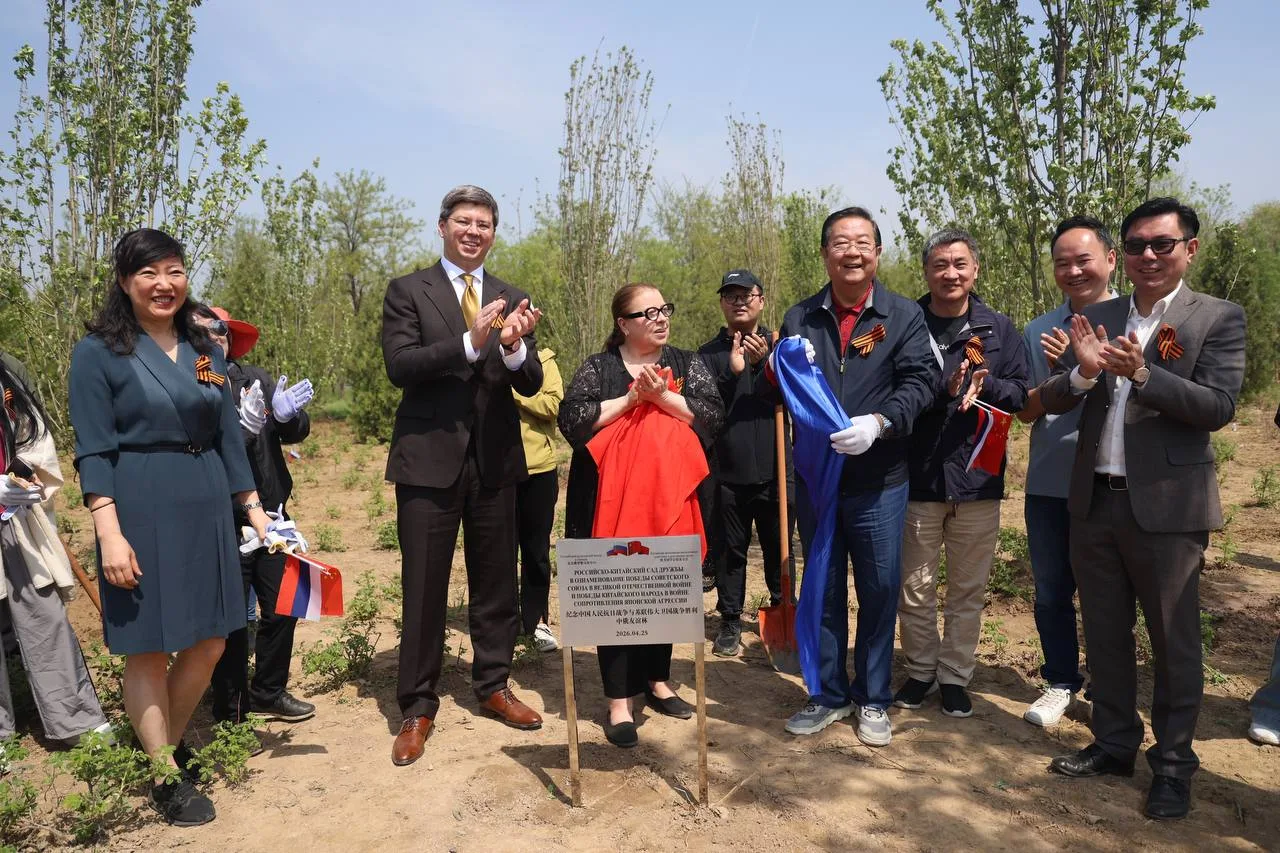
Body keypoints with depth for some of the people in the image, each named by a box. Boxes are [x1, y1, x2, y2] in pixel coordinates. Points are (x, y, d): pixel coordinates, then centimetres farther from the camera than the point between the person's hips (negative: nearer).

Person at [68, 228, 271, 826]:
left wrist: (253, 507, 9)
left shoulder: (205, 349, 9)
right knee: (148, 648, 6)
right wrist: (109, 534, -17)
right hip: (140, 513, -5)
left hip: (206, 509, 5)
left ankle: (170, 742, 36)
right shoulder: (99, 351, -5)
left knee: (208, 643, 12)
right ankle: (166, 776, 23)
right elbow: (93, 452, -9)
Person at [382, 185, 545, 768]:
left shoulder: (511, 299, 9)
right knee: (423, 588, 3)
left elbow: (531, 384, 1)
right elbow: (399, 366, -13)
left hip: (494, 460, 4)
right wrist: (470, 343, -24)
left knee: (496, 584, 13)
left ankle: (493, 686, 31)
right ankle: (417, 708, 18)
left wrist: (514, 347, -20)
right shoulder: (407, 291, 0)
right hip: (430, 458, -3)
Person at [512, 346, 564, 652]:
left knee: (537, 547, 9)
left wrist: (513, 388, -13)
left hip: (539, 467, 0)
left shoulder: (543, 360, 4)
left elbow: (554, 405, -11)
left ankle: (536, 620, 21)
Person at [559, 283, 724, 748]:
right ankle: (619, 700, 9)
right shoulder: (597, 368, 3)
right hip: (612, 501, -2)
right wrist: (631, 399, -14)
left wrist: (663, 396, -15)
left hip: (670, 500, 3)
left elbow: (712, 416, -4)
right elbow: (571, 420, -10)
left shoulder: (687, 364, 9)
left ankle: (657, 680, 30)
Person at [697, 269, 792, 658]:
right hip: (727, 470, 0)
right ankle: (730, 622, 21)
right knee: (730, 549, 8)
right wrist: (732, 373, -17)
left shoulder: (779, 345, 6)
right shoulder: (708, 354, 6)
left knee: (779, 547, 10)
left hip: (774, 469, 0)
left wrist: (765, 362, -20)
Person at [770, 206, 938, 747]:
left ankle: (873, 699, 27)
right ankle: (829, 694, 29)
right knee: (824, 591, 13)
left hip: (878, 483, -1)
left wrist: (879, 422, -27)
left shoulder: (904, 316, 1)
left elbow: (920, 381, -9)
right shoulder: (800, 318, 7)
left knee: (879, 592, 9)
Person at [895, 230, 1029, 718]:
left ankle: (955, 676, 27)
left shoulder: (1000, 330, 6)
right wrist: (945, 389, -23)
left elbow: (1019, 394, 2)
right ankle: (920, 671, 28)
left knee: (968, 590, 12)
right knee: (915, 590, 9)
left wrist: (982, 384, -17)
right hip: (916, 477, -2)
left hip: (977, 480, 2)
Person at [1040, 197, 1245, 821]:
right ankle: (1114, 744, 32)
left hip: (1166, 506, -4)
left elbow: (1219, 406, -13)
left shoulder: (1218, 318, -3)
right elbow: (1050, 401, 2)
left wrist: (1142, 372, -25)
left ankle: (1172, 764, 24)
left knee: (1174, 641, 8)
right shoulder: (1095, 318, 8)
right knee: (1104, 634, 15)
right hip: (1094, 502, 4)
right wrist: (1083, 372, -18)